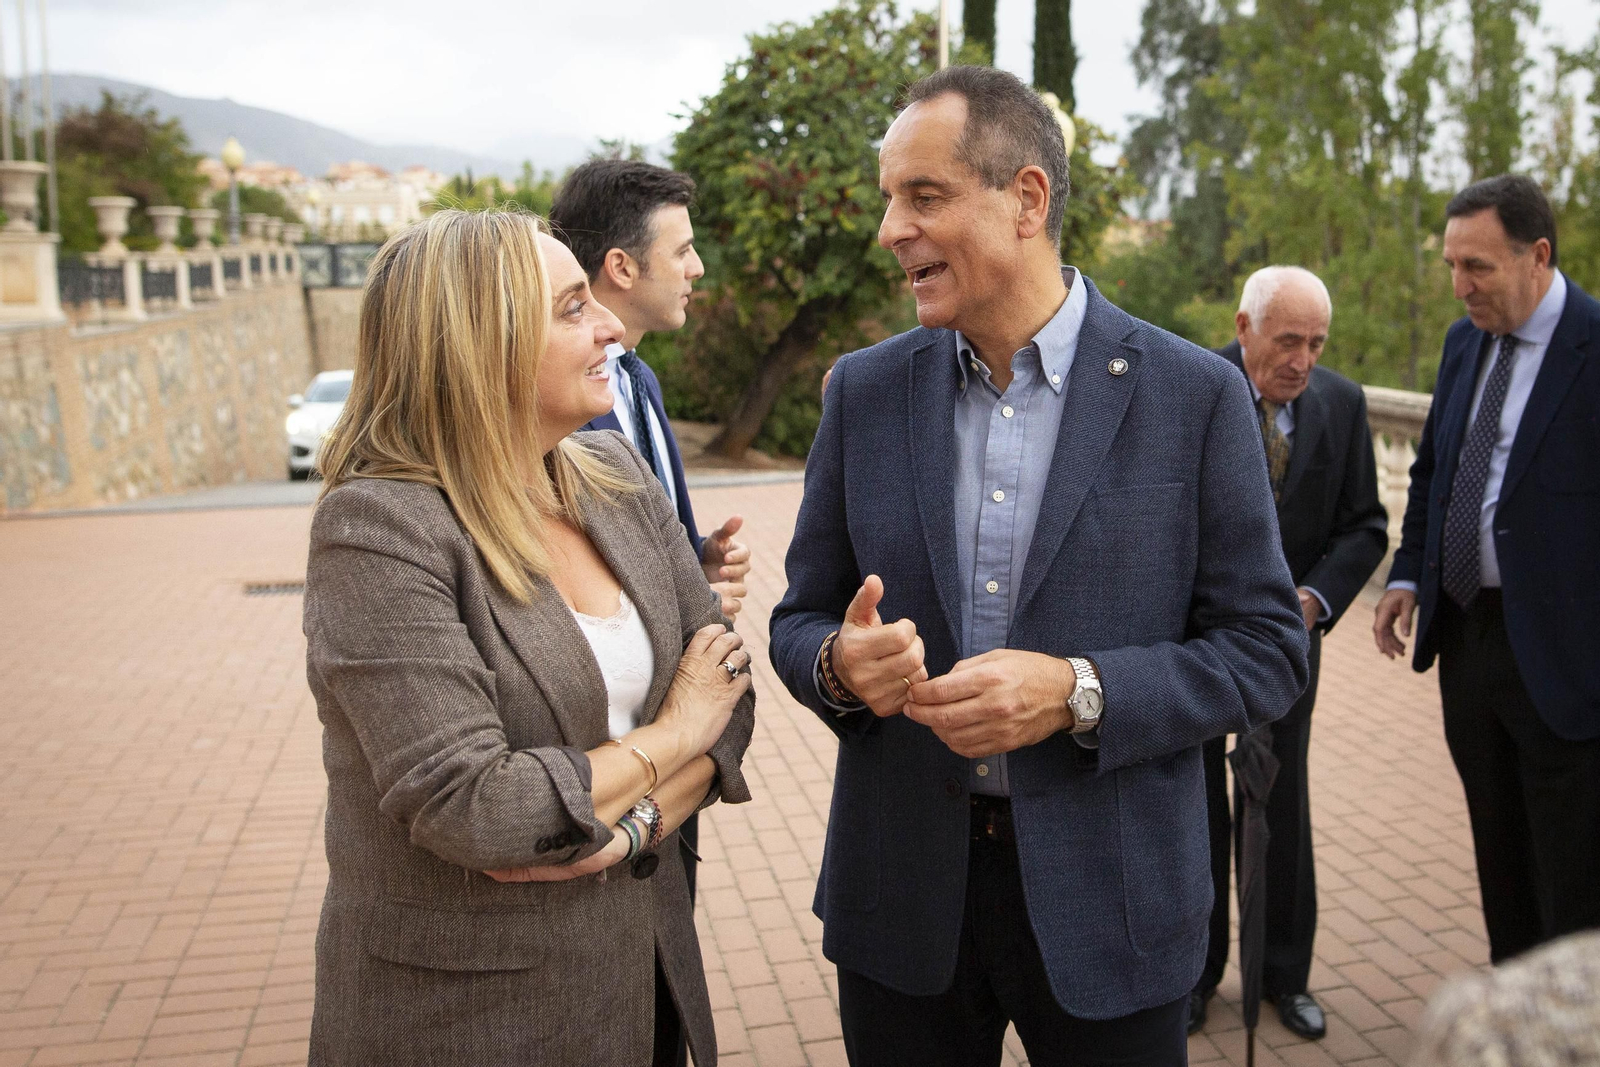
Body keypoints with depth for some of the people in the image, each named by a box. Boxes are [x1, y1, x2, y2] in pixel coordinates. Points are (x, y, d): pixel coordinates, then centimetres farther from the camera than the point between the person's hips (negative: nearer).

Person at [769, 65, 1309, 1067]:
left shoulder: (1195, 395, -8)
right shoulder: (865, 390, 1)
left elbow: (1268, 649, -6)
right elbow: (800, 617, 7)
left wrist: (1080, 693, -21)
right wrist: (840, 665, -17)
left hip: (1108, 899, -2)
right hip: (901, 896, 3)